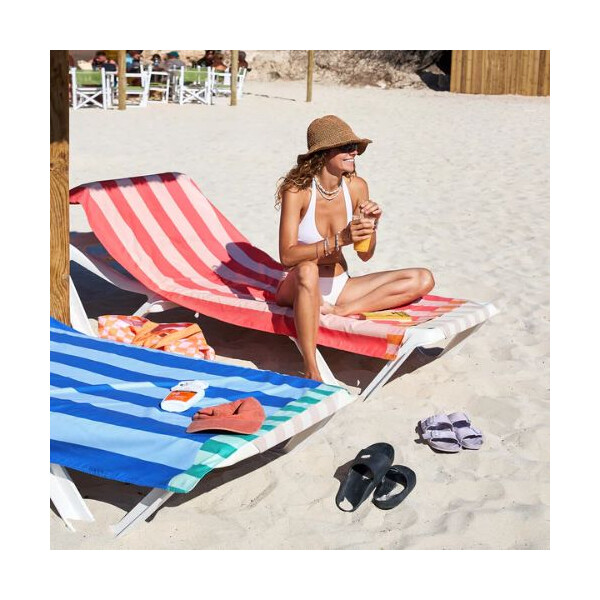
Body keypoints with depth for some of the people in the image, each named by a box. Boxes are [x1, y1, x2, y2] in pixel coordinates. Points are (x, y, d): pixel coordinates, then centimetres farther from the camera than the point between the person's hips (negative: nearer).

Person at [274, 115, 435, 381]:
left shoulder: (356, 187, -2)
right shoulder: (297, 190, -15)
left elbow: (365, 255, 3)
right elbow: (287, 256, -25)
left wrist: (372, 224, -17)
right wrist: (340, 240, -33)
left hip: (340, 287, 5)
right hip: (301, 289, -5)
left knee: (423, 279, -8)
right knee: (307, 270, -42)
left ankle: (339, 310, -21)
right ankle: (310, 369, -37)